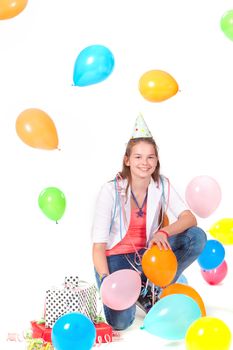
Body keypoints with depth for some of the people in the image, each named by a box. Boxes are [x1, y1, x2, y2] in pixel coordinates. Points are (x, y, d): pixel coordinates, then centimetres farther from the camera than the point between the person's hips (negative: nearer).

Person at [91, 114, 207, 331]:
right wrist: (105, 280, -33)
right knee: (120, 322, -27)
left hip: (147, 256, 4)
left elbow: (189, 218, -18)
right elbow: (98, 245, -18)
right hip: (116, 257, -4)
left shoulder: (162, 186, -6)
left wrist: (164, 233, -38)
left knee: (197, 237, -19)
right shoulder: (111, 190, -17)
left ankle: (149, 291, -6)